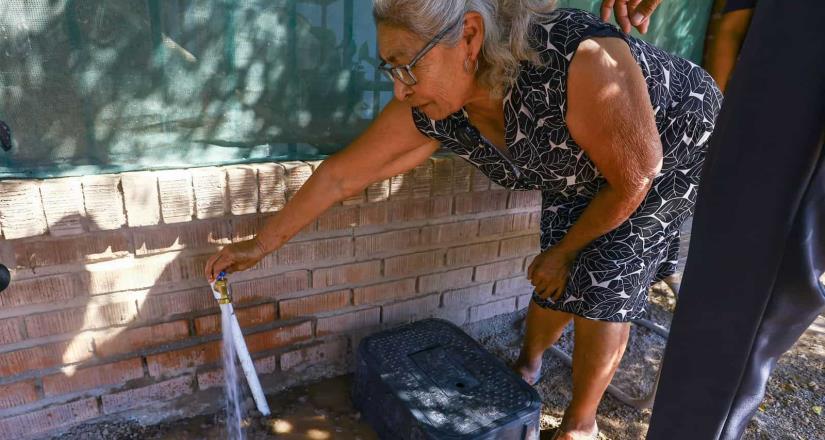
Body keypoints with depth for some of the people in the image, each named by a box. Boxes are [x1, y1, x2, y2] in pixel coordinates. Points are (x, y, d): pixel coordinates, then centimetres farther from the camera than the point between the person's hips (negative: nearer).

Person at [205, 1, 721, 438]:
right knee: (557, 287, 5)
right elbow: (340, 175, -15)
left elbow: (635, 177, -28)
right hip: (580, 175, 4)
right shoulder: (427, 112, -26)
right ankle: (527, 366, 39)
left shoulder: (581, 62, -44)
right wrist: (262, 243, -7)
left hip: (678, 150, -3)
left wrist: (564, 251, -14)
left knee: (605, 286, -6)